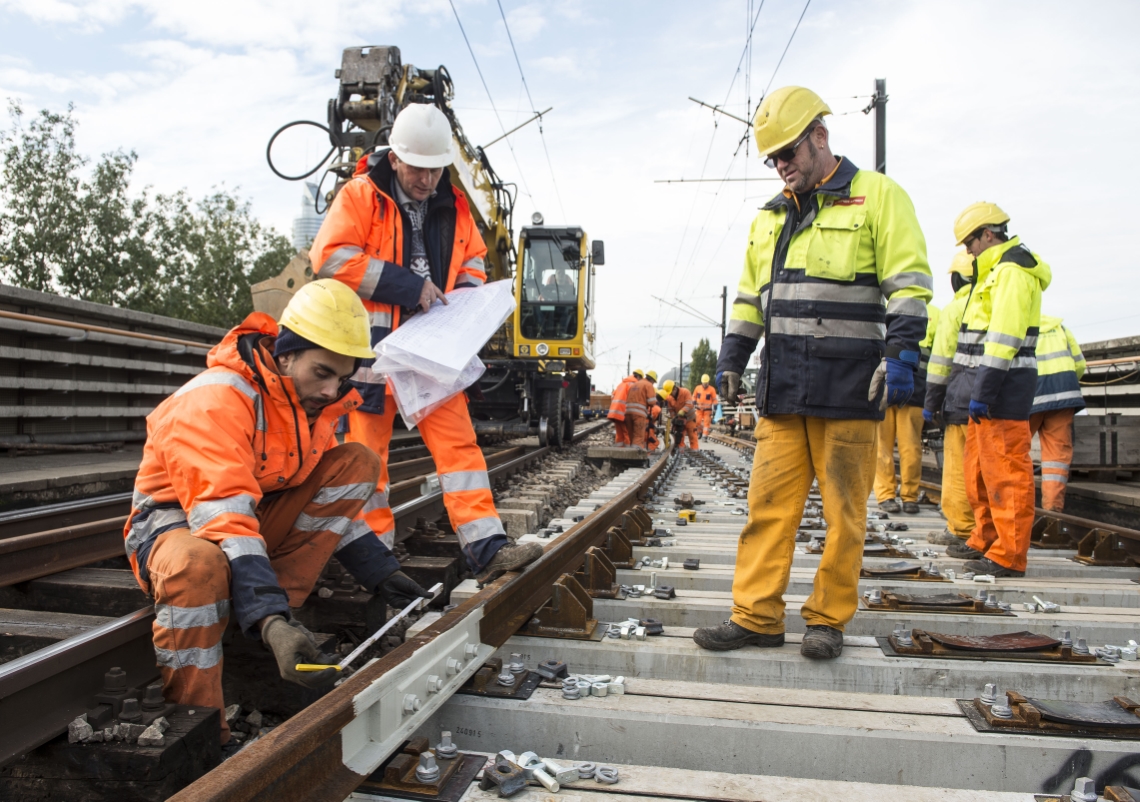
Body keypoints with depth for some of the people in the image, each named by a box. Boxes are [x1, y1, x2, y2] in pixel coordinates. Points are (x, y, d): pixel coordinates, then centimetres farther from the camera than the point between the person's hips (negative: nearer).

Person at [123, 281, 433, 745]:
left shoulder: (312, 399, -1)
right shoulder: (215, 401, -26)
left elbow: (335, 502, 7)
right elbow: (224, 522, -37)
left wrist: (384, 576, -2)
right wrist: (272, 623, -46)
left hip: (258, 516, 7)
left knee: (358, 464, -9)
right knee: (199, 565, -44)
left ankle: (274, 610, -12)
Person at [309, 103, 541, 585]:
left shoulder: (453, 206, 12)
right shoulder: (361, 196, -3)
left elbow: (472, 257, 26)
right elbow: (331, 257, -14)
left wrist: (468, 290, 2)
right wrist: (408, 286, -17)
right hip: (373, 347, -4)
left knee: (458, 442, -2)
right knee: (367, 449, 2)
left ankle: (487, 549, -2)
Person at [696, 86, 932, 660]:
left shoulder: (877, 196, 2)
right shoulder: (770, 217, 19)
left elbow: (908, 284, -5)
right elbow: (749, 297, 23)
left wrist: (900, 353, -14)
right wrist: (731, 359, 16)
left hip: (848, 387, -5)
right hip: (781, 389, 5)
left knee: (844, 510, 3)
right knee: (769, 503, 3)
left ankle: (829, 618, 16)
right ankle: (757, 616, 10)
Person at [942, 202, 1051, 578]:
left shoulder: (1012, 270, -12)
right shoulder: (996, 271, 21)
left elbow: (1004, 338, -22)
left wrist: (983, 390, -24)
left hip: (1002, 390, -11)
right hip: (988, 389, 11)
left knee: (1005, 472, -7)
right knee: (981, 470, 17)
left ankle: (1009, 556, -1)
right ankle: (985, 542, 27)